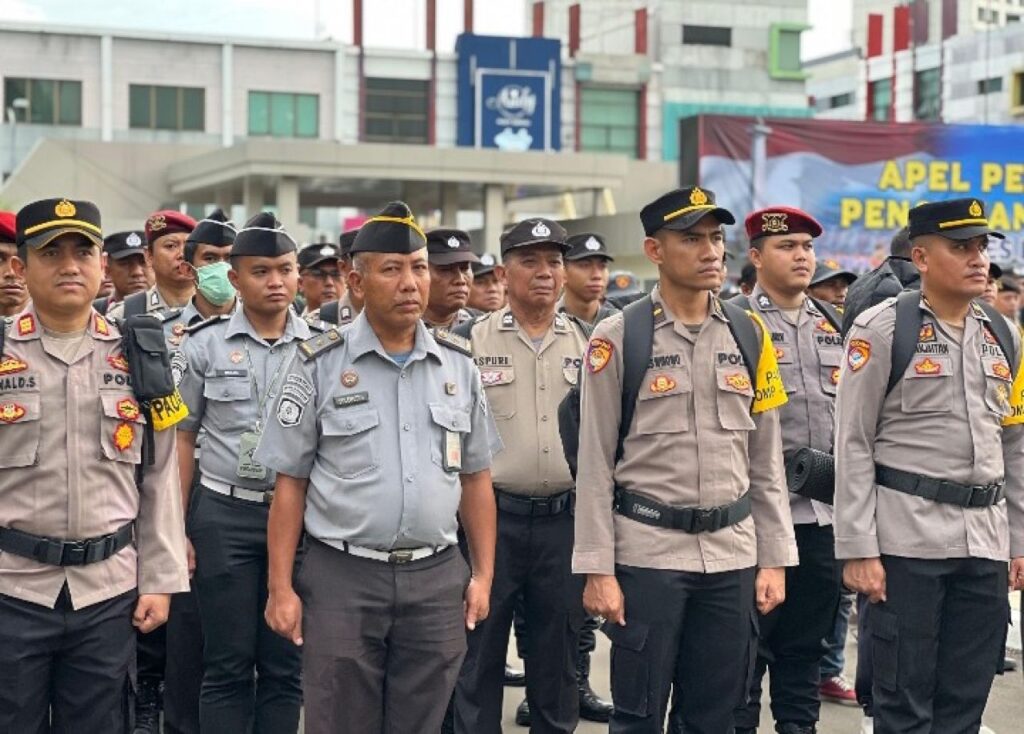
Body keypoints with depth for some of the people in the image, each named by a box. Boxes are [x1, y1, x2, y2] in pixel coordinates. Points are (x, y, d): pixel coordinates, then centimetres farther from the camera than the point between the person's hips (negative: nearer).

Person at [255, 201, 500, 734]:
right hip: (342, 576, -3)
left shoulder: (458, 365, 7)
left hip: (436, 578, 3)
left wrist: (482, 574, 7)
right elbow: (290, 483, -1)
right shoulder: (320, 365, -3)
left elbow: (475, 478, 12)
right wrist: (281, 588, -4)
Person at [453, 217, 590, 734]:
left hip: (566, 519, 2)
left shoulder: (587, 343, 7)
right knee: (480, 656, 5)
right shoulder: (471, 341, -1)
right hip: (491, 517, -2)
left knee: (557, 656, 11)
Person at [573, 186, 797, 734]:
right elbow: (594, 464, -4)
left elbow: (766, 460, 11)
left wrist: (774, 559, 6)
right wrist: (597, 570, -8)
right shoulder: (618, 337, -4)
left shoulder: (749, 335, 7)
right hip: (647, 551, -3)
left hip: (732, 555, 4)